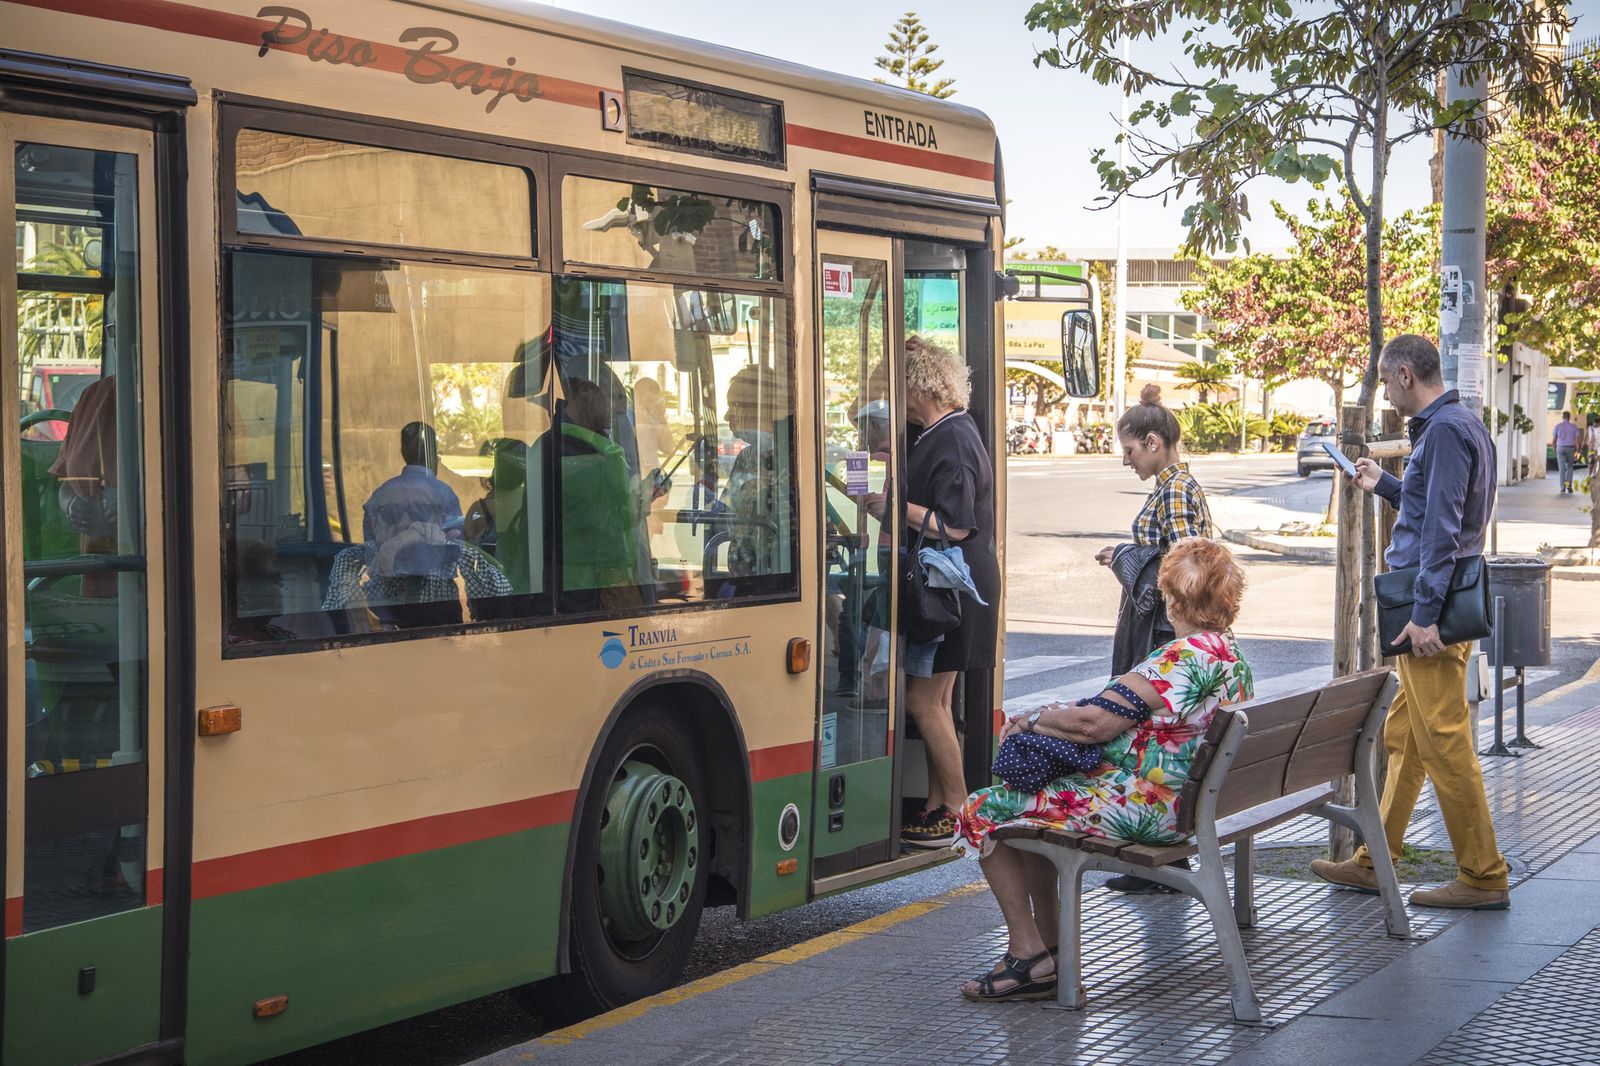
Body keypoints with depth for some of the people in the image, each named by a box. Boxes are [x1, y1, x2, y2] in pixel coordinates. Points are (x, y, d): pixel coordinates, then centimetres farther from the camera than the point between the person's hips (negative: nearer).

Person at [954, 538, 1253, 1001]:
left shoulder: (1184, 657, -23)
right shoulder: (1234, 656, 9)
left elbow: (1095, 723, -24)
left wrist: (1032, 718, -6)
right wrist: (1056, 715, 7)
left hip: (1140, 810, -11)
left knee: (983, 811, -1)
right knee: (1030, 801, 27)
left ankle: (1028, 957, 3)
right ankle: (1049, 944, 25)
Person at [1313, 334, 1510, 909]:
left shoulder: (1446, 430, -15)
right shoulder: (1458, 425, 17)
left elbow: (1442, 529, -21)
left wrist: (1425, 614, -23)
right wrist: (1385, 486, 33)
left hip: (1433, 611, -11)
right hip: (1440, 607, 11)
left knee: (1444, 743, -7)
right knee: (1403, 736, 15)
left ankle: (1483, 878, -1)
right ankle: (1372, 862, 23)